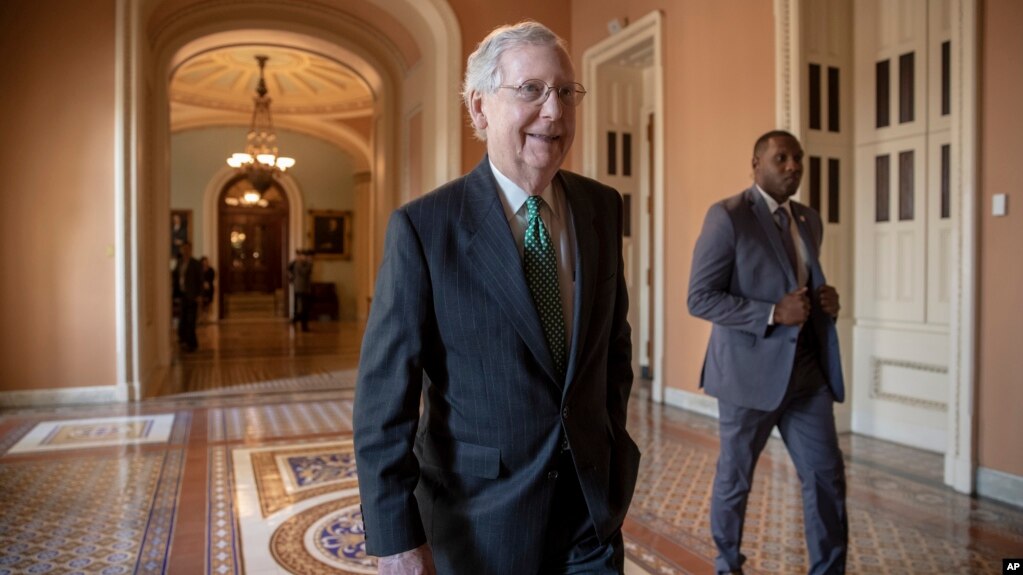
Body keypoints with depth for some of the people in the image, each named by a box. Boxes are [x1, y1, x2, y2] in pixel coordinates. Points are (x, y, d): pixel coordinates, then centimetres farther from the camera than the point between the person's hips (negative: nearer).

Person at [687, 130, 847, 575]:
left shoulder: (809, 220, 12)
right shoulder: (727, 216, -10)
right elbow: (700, 298, -15)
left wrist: (827, 301, 1)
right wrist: (773, 314, -22)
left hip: (808, 370, 6)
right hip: (750, 370, -6)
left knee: (827, 475, 6)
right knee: (735, 478, 11)